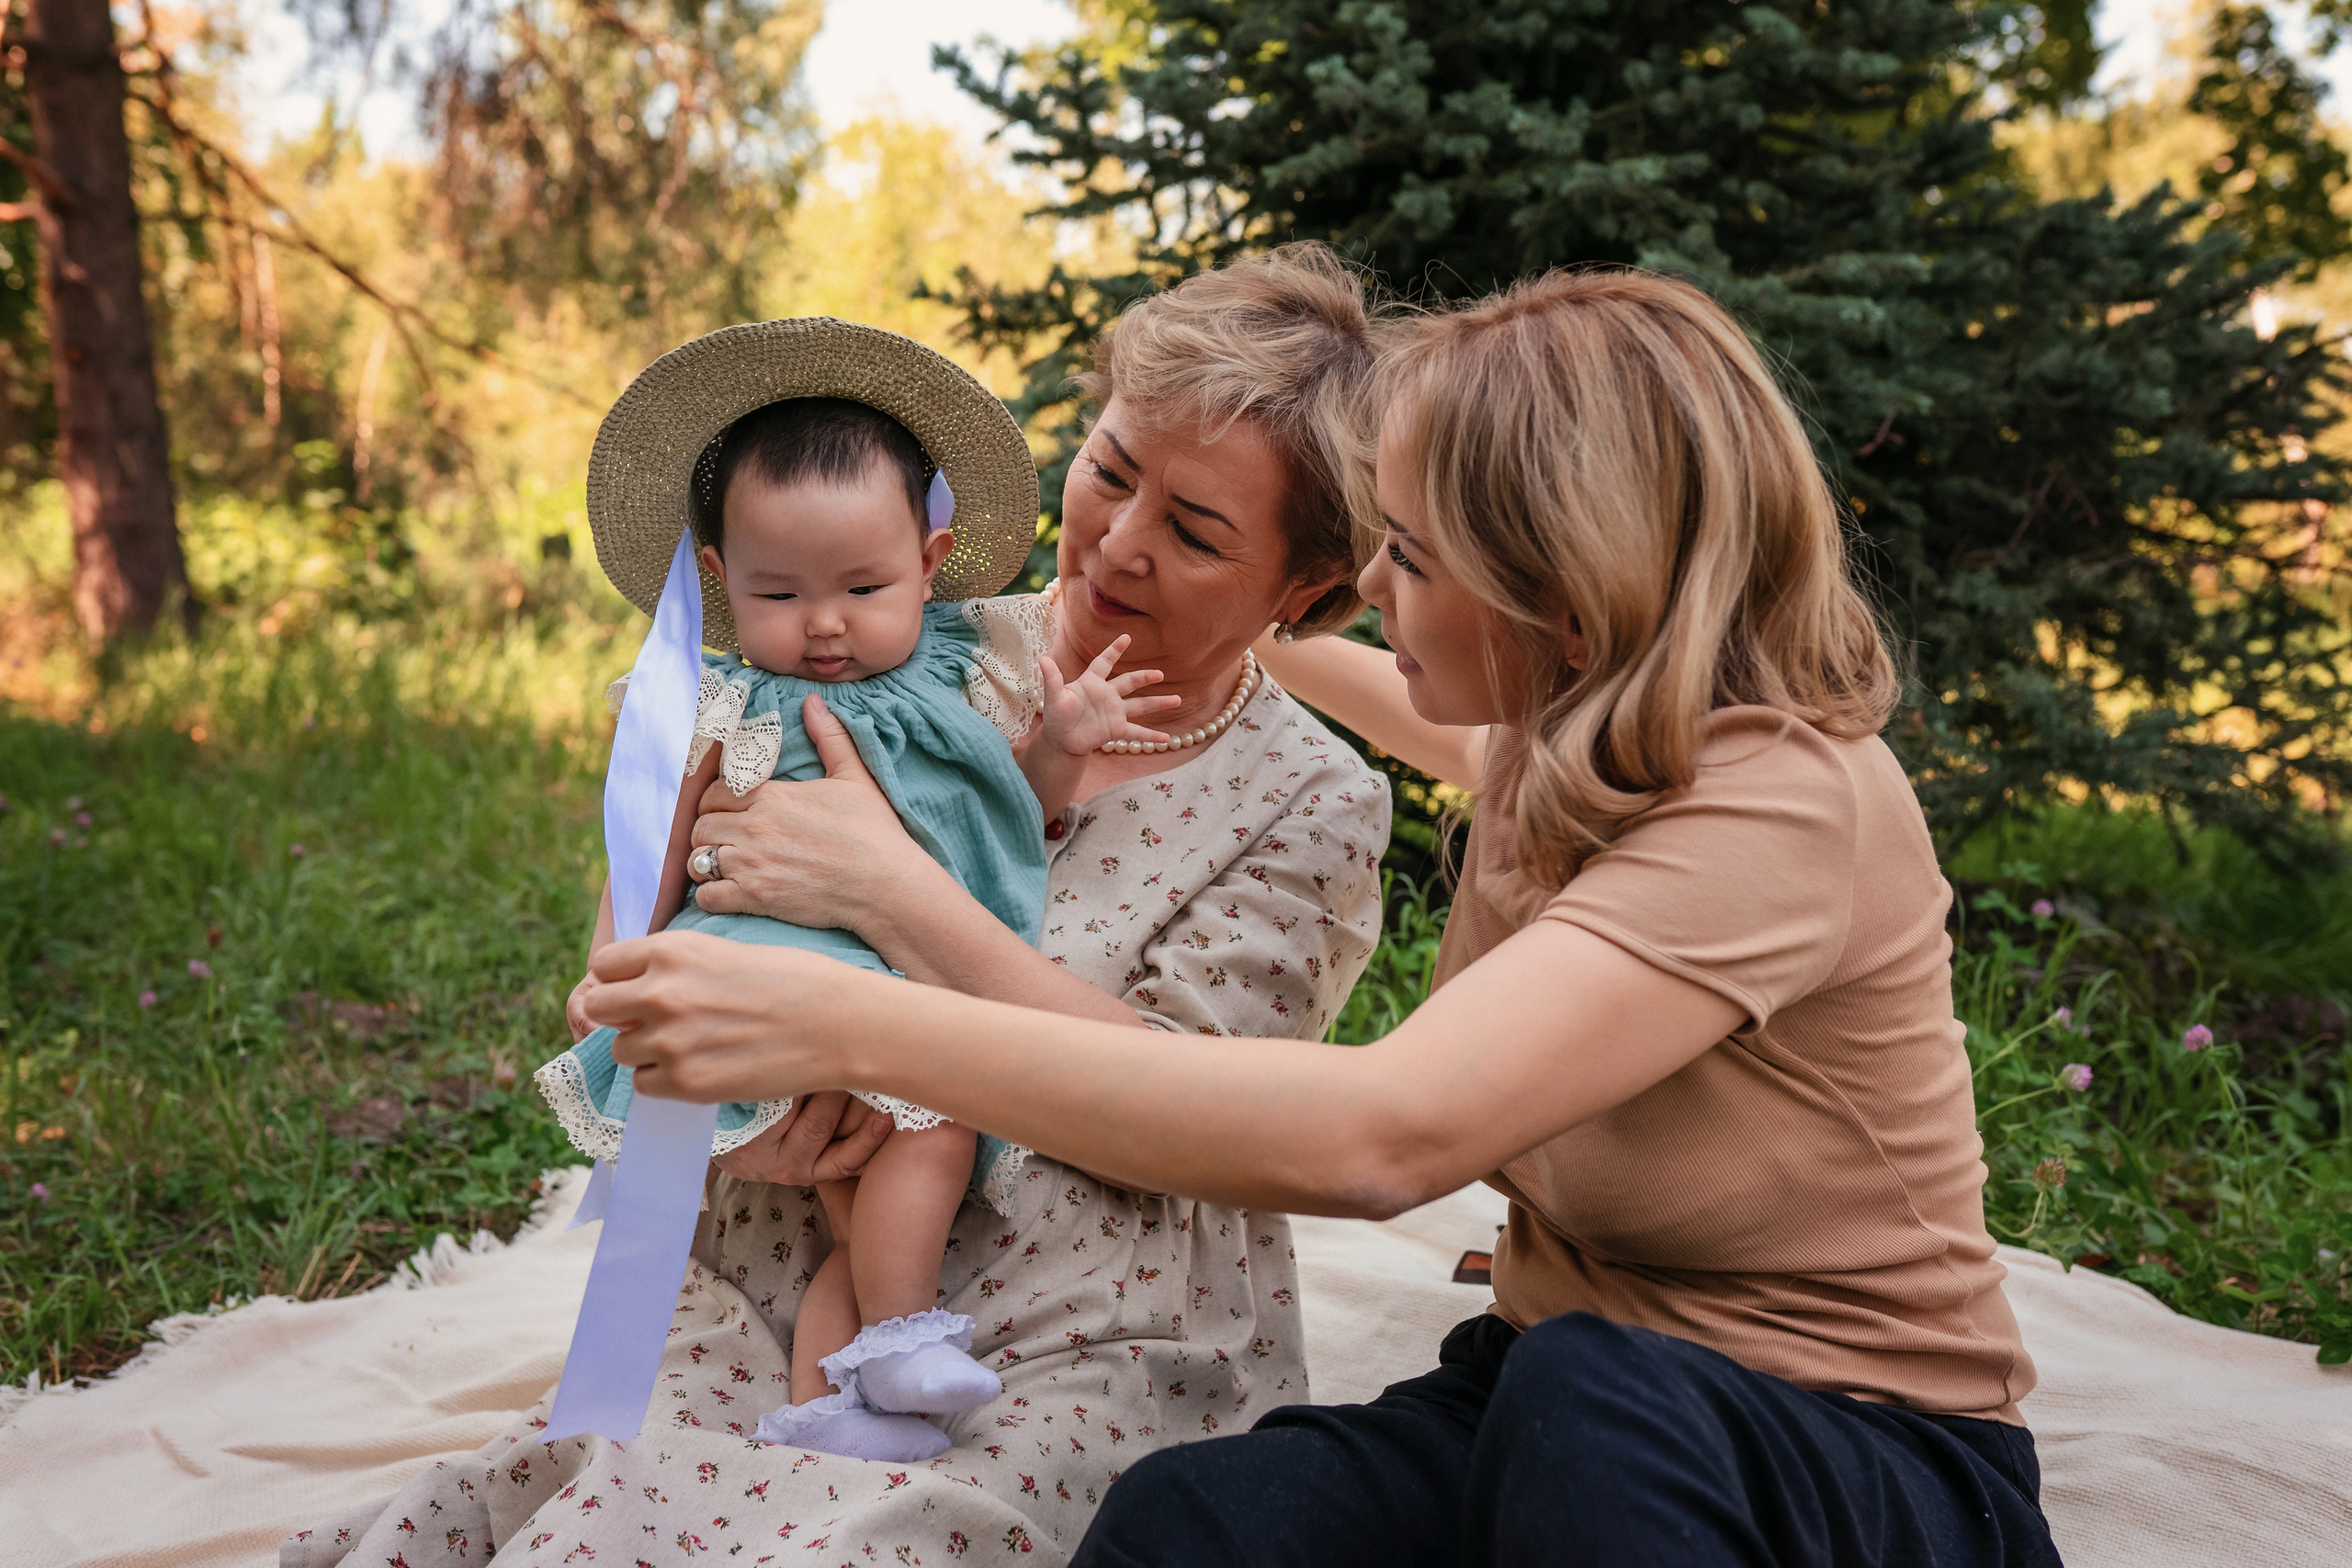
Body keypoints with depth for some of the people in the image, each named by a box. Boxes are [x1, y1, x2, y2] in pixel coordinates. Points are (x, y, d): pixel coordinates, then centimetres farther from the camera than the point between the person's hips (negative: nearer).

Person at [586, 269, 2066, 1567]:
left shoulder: (1784, 805, -25)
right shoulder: (1572, 732, -1)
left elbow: (1376, 1134, -38)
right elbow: (1448, 728, 28)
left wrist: (850, 1026, -37)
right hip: (1558, 1402, 5)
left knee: (1588, 1390, -39)